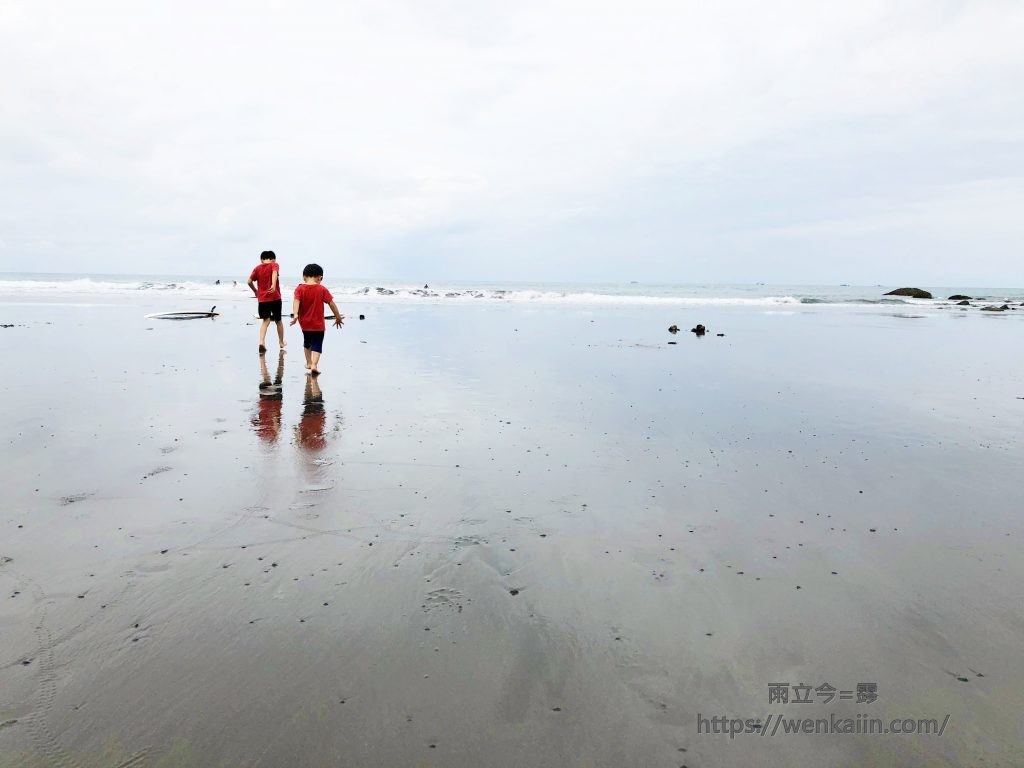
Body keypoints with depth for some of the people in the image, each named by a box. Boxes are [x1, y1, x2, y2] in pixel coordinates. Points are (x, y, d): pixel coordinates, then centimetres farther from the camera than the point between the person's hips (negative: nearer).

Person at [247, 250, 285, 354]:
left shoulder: (257, 268, 7)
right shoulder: (274, 265, -1)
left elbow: (249, 281, 2)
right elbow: (274, 273, -23)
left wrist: (255, 291, 19)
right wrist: (274, 285, -38)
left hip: (262, 299, 2)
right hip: (275, 297, -2)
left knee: (266, 320, 3)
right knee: (278, 320, 15)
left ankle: (262, 342, -19)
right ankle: (281, 342, 30)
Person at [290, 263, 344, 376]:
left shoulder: (300, 289, -4)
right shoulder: (322, 289, -7)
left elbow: (296, 301, -20)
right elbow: (331, 304, -6)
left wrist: (295, 315, -29)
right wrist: (338, 317, 4)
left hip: (304, 323, 3)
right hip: (318, 324, -3)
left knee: (307, 343, 24)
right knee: (317, 346, 0)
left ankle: (308, 363, 37)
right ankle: (314, 365, -18)